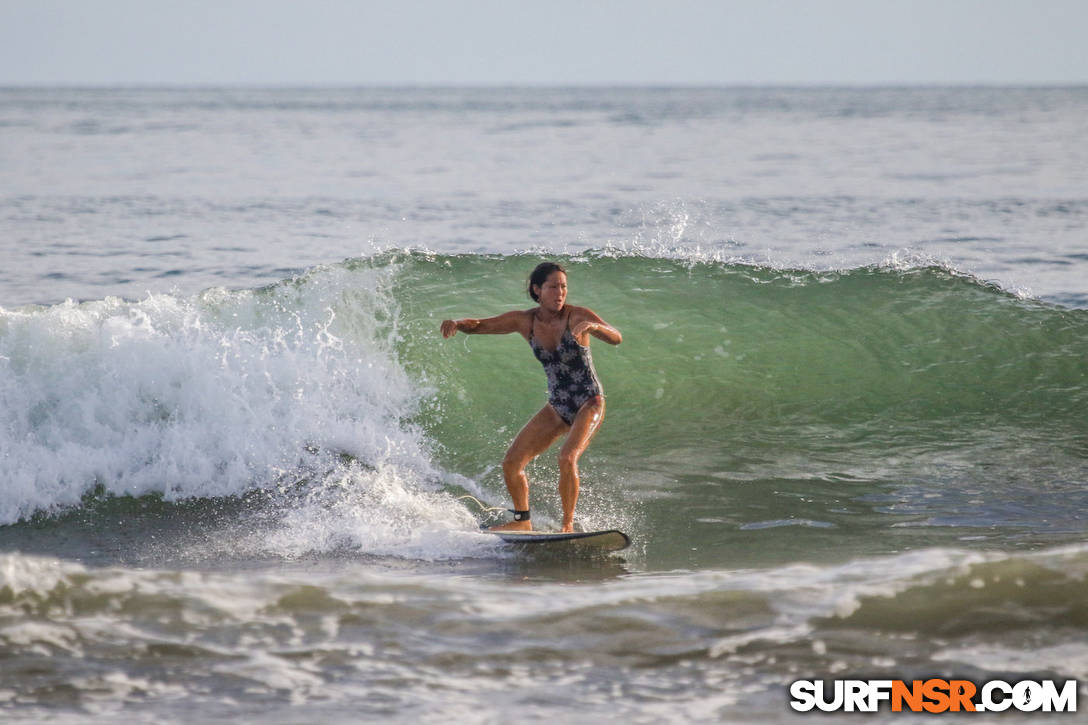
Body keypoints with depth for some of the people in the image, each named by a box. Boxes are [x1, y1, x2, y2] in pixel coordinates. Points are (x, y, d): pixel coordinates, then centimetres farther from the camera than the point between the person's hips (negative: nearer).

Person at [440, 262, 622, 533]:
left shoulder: (577, 316, -16)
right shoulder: (525, 321, -3)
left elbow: (616, 338, -27)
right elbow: (479, 326, 3)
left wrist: (594, 327, -48)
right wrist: (458, 323, -19)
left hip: (589, 404, -6)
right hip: (557, 407, 6)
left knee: (567, 458, -29)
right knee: (511, 463, 2)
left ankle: (568, 526, -16)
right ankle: (522, 521, 23)